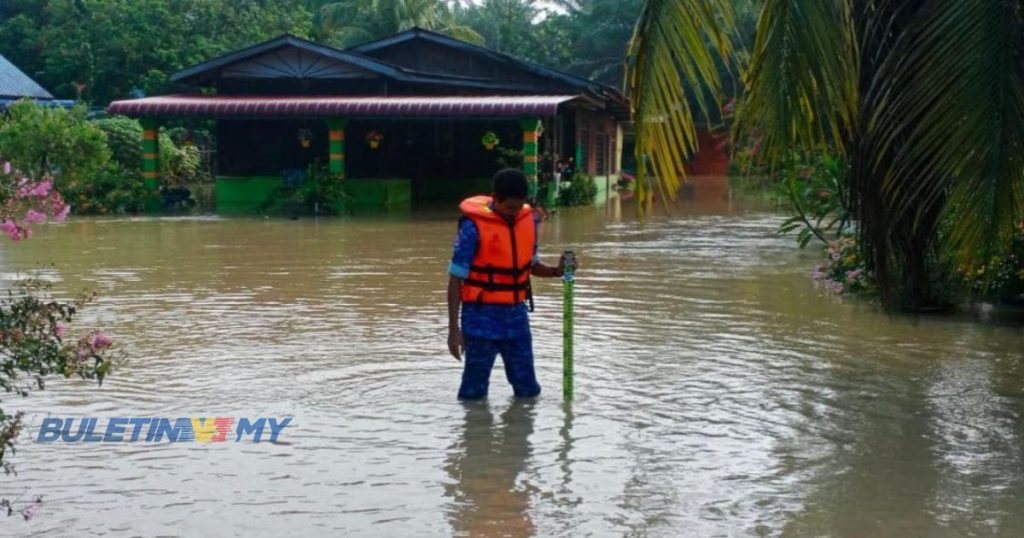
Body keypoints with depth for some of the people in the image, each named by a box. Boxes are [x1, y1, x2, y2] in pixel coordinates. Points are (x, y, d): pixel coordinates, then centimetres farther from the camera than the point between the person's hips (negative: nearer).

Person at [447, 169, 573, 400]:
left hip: (517, 315, 5)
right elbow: (456, 279, -11)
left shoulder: (528, 220, 2)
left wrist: (556, 271, -5)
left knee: (528, 390, 12)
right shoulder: (474, 226, -14)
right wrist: (454, 329, -13)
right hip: (482, 318, -5)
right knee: (474, 392, 3)